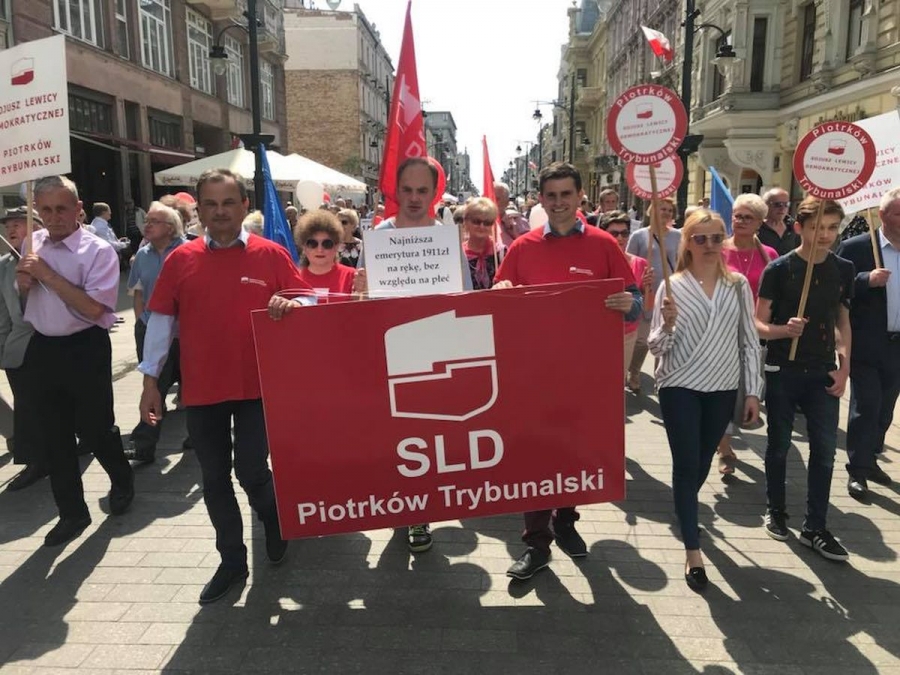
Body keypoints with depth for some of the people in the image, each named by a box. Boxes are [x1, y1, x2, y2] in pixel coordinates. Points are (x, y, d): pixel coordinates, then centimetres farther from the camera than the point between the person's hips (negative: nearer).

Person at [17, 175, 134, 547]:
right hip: (42, 349, 6)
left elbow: (92, 308, -23)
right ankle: (71, 512, 28)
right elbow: (25, 296, 20)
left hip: (84, 350, -6)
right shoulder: (33, 243, 6)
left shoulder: (98, 250, -13)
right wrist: (24, 282, -3)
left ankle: (122, 481, 40)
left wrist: (47, 274, -20)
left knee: (94, 428, 8)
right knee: (50, 435, 12)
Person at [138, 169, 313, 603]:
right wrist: (150, 379, 4)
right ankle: (232, 560, 28)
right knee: (214, 478, 11)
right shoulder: (179, 260, 2)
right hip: (201, 388, 3)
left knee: (250, 470, -2)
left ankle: (274, 520, 32)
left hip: (257, 385, -3)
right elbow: (161, 321, 5)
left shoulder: (271, 255, -3)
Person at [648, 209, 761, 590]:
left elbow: (749, 342, 6)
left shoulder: (738, 286, 2)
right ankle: (692, 552, 6)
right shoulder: (672, 286, -6)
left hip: (722, 389, 3)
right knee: (686, 465, -2)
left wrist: (753, 390, 3)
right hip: (680, 387, -3)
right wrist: (667, 324, -27)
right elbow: (656, 347, -7)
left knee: (702, 464, 16)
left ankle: (685, 509, 45)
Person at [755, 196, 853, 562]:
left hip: (823, 372, 3)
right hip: (782, 370, -3)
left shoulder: (844, 269, 3)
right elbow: (759, 324, -7)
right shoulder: (779, 268, -9)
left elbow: (843, 319, 12)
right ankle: (775, 512, 28)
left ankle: (815, 528, 15)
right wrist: (784, 330, -28)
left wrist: (844, 365, 2)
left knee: (824, 449, 3)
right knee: (779, 445, 10)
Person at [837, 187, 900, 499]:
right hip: (866, 344, -5)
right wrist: (867, 280, -25)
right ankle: (857, 470, 11)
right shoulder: (856, 248, -7)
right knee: (864, 408, -1)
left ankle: (870, 459, 31)